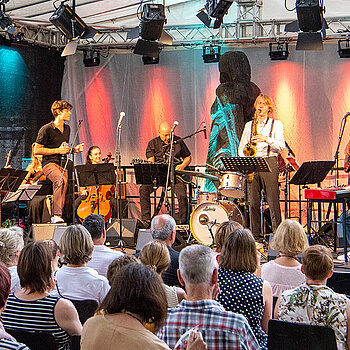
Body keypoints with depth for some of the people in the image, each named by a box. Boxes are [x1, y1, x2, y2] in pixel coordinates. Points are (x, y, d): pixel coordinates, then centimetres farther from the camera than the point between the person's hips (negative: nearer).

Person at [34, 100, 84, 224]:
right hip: (49, 163, -7)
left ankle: (55, 218, 11)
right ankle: (57, 214, -34)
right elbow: (37, 150, -8)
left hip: (62, 164, 7)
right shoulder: (46, 129, -7)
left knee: (62, 191, -1)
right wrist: (57, 150, -12)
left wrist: (74, 149, 8)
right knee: (62, 180, -33)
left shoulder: (67, 129, 16)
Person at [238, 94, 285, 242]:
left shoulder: (276, 124, 9)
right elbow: (241, 147, 17)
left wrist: (266, 139, -19)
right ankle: (256, 235, 6)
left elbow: (281, 146, -4)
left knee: (273, 200, -9)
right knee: (253, 202, 0)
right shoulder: (249, 125, 19)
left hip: (269, 162, -3)